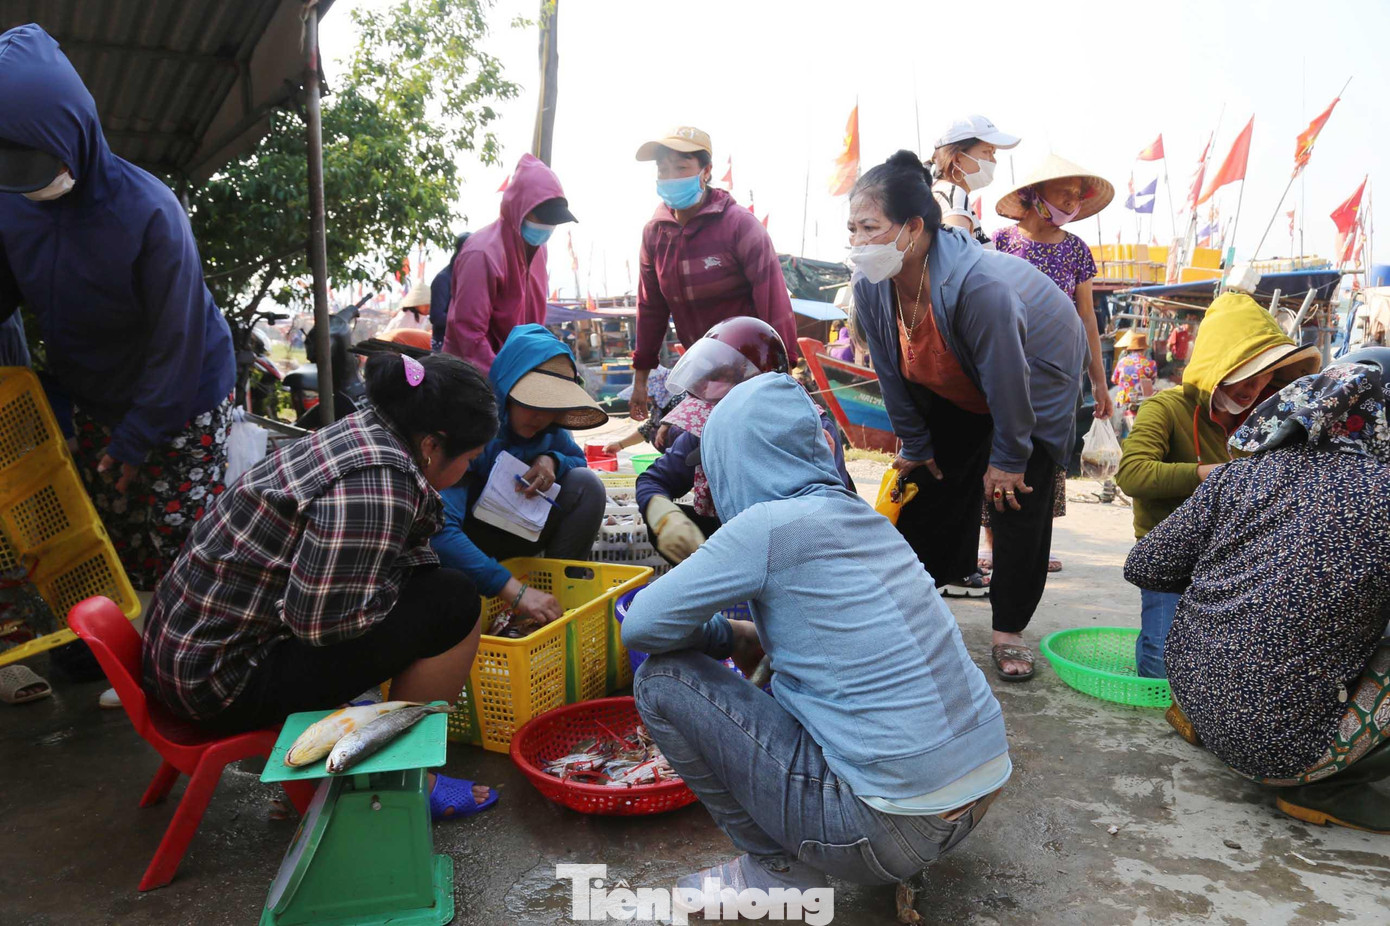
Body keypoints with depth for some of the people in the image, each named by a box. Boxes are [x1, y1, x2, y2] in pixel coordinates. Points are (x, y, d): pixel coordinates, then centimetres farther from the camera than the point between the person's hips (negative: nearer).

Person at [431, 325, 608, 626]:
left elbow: (577, 460, 8)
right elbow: (440, 529, -42)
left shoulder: (546, 422, -13)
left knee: (586, 485, -15)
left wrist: (552, 461, -19)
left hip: (516, 532, 5)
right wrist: (515, 590, -49)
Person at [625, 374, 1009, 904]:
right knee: (782, 673, 30)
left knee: (662, 677, -3)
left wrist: (725, 637, 6)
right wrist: (758, 638, 20)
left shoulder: (772, 523, -14)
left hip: (895, 828, -8)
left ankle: (777, 872, 8)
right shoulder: (862, 516, 9)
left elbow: (641, 626, -10)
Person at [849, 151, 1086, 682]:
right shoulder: (870, 288, -22)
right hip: (956, 393, 5)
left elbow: (1006, 381, -31)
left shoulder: (979, 284, -42)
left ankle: (1009, 630, 5)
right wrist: (914, 446, 0)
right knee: (932, 483, 3)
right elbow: (892, 376, -8)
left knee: (1019, 499, -7)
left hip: (1038, 376, -5)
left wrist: (1008, 459, -19)